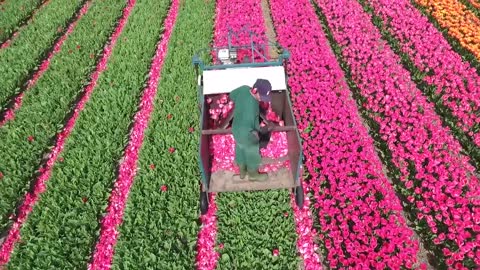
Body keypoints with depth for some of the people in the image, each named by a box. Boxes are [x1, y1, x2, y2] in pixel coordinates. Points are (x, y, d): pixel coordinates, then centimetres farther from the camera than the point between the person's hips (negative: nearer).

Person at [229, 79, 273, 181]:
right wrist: (255, 134, -19)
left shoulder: (243, 88, -19)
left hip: (236, 129, 8)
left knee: (240, 151, 30)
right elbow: (247, 128, -38)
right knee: (252, 154, 22)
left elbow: (232, 96, 3)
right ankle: (253, 174, 49)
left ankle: (242, 172, 56)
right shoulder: (252, 107, -41)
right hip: (247, 135, -8)